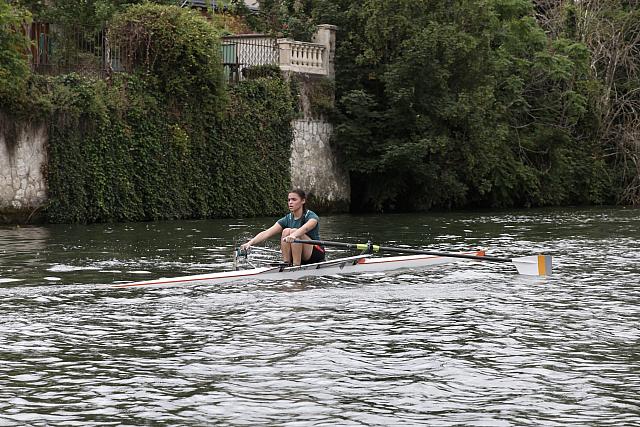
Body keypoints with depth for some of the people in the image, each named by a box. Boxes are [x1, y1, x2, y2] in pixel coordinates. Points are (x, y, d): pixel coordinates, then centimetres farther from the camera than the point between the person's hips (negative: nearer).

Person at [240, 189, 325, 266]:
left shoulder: (312, 216, -12)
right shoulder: (287, 219, 3)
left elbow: (305, 228, -38)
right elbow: (266, 233, -11)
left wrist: (293, 236, -60)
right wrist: (250, 242, -28)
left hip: (316, 254, -5)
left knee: (294, 231, -28)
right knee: (286, 231, -20)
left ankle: (296, 266, -30)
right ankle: (286, 263, -21)